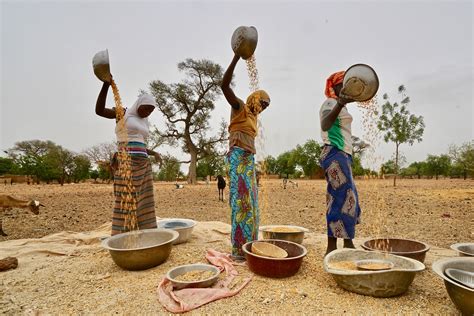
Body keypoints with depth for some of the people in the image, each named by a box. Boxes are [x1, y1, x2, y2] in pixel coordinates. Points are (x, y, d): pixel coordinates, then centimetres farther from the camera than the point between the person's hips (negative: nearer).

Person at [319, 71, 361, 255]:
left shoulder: (338, 105, 23)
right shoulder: (331, 103, -8)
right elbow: (325, 125, -30)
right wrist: (340, 104, -45)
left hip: (341, 155, 11)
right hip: (336, 154, -11)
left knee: (349, 199, 12)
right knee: (341, 200, -13)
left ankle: (348, 245, 20)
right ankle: (332, 248, -9)